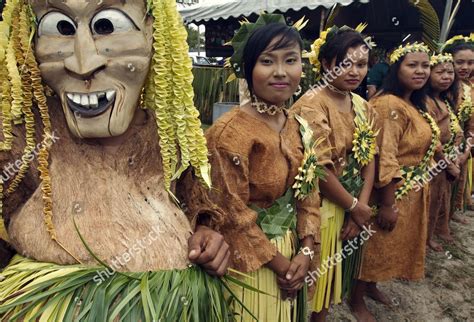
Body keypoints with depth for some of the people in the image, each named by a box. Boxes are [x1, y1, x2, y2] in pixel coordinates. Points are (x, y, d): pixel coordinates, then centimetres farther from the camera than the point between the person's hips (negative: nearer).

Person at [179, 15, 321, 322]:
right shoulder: (231, 131, -22)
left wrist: (306, 251, -5)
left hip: (292, 252, 7)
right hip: (250, 261, -6)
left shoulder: (300, 128, 0)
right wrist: (277, 261, -12)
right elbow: (231, 213, -20)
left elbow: (308, 195, 5)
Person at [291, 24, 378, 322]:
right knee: (312, 278, 8)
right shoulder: (311, 104, -17)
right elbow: (319, 169, -22)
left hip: (352, 208, 7)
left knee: (333, 276, 21)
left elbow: (369, 160, 6)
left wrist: (362, 206, -6)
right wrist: (355, 207, -12)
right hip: (321, 209, -7)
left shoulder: (362, 106, 7)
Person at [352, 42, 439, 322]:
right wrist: (387, 205, -24)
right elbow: (385, 160, -26)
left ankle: (371, 286, 44)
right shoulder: (390, 105, -23)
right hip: (393, 191, -9)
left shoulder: (416, 104, 9)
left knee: (391, 244, 23)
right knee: (376, 245, 7)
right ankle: (357, 300, 28)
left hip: (413, 191, 9)